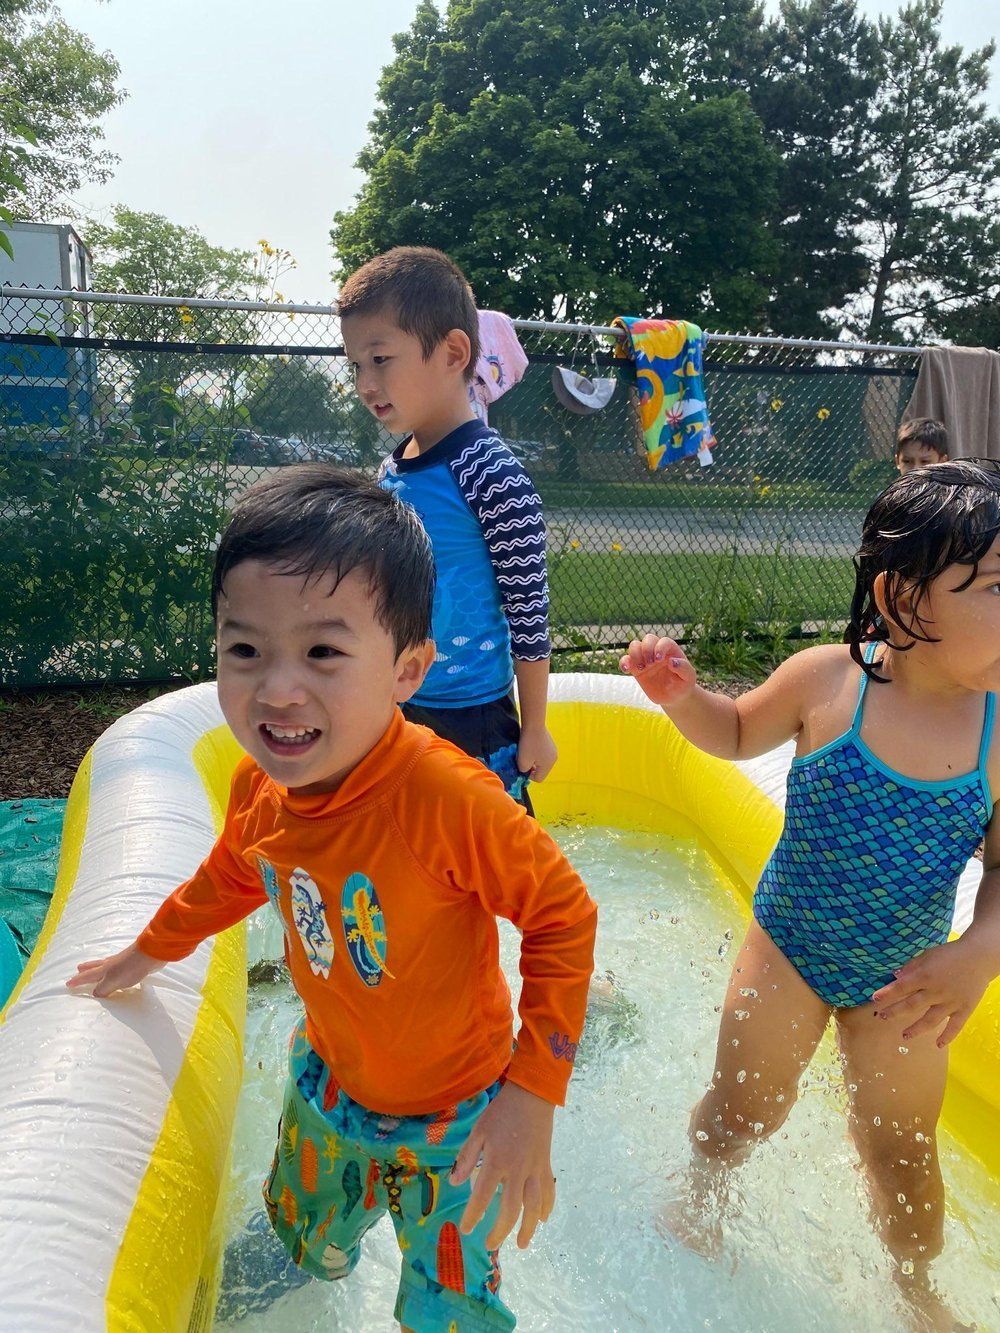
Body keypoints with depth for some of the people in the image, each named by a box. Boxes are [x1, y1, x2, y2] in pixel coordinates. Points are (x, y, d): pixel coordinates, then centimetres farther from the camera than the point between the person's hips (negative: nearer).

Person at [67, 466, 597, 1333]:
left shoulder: (446, 797, -38)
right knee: (304, 1248, 31)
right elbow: (232, 876, 6)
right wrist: (150, 951, 22)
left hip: (450, 1119, -5)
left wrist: (533, 1095, -25)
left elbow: (562, 914, -26)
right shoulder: (260, 786, -17)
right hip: (328, 1084, 6)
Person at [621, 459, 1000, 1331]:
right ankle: (703, 1197, 52)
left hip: (905, 975, 1)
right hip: (789, 950, -1)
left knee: (901, 1152, 19)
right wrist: (680, 696, -19)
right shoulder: (826, 680, -21)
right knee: (742, 1113, 16)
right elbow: (736, 734, -1)